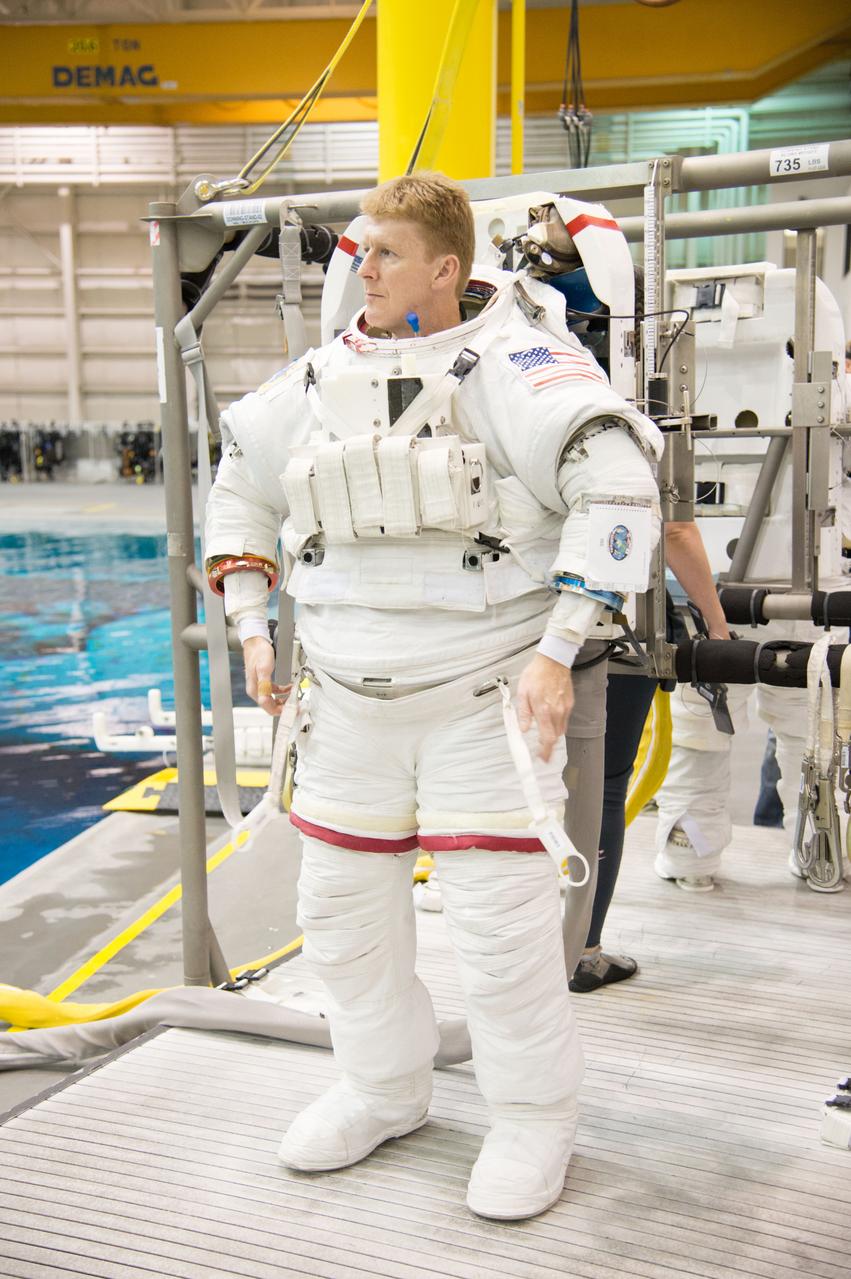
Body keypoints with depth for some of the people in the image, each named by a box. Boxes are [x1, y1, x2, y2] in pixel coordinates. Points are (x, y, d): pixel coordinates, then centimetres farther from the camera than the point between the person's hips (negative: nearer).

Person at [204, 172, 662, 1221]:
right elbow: (240, 484, 22)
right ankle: (383, 1092, 36)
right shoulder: (318, 378, 7)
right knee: (341, 907, 14)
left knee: (500, 920, -1)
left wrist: (556, 650, -25)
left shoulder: (509, 361, -13)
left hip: (485, 694, -6)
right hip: (350, 699, 7)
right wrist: (251, 625, 15)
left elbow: (618, 487, -23)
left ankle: (533, 1122, 22)